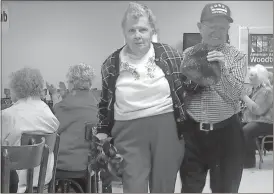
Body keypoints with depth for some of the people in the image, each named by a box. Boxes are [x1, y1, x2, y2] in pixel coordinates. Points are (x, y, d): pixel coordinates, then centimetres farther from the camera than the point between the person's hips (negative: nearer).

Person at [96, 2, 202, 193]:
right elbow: (105, 102, 15)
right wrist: (103, 130, 9)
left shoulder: (169, 55, 1)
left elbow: (192, 86, 8)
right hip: (129, 132, 0)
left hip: (166, 129, 1)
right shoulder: (111, 63, 4)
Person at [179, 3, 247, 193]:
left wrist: (223, 69, -24)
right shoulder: (187, 55, 4)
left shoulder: (237, 56, 0)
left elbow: (234, 95, -11)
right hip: (192, 132, 1)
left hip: (226, 132, -1)